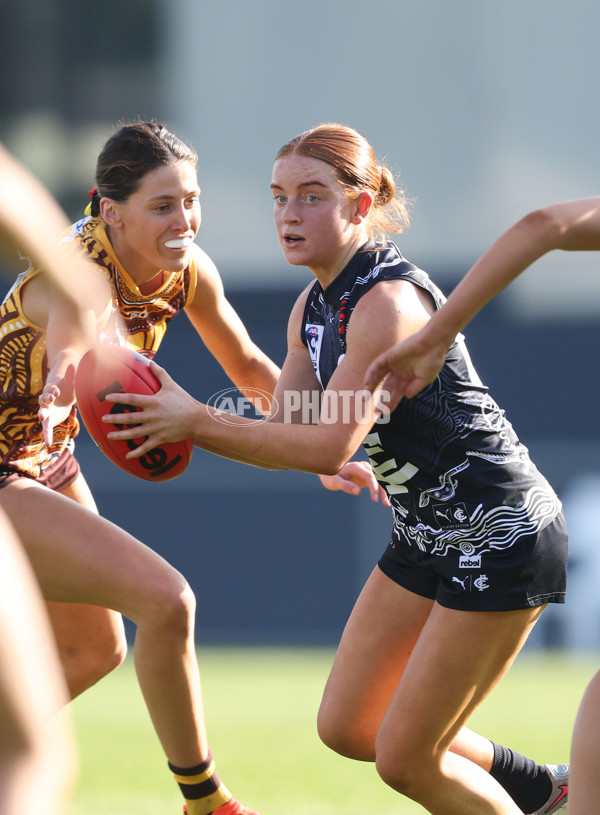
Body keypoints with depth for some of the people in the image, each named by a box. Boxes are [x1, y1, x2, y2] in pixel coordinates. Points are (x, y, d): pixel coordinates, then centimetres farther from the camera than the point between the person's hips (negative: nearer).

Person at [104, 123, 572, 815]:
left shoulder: (388, 302, -23)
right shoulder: (314, 306, 6)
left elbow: (329, 447, -28)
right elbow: (289, 432, 6)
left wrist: (197, 423, -26)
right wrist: (184, 419, -9)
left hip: (499, 536, -10)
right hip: (425, 538, 10)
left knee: (404, 758, -6)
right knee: (345, 727, 12)